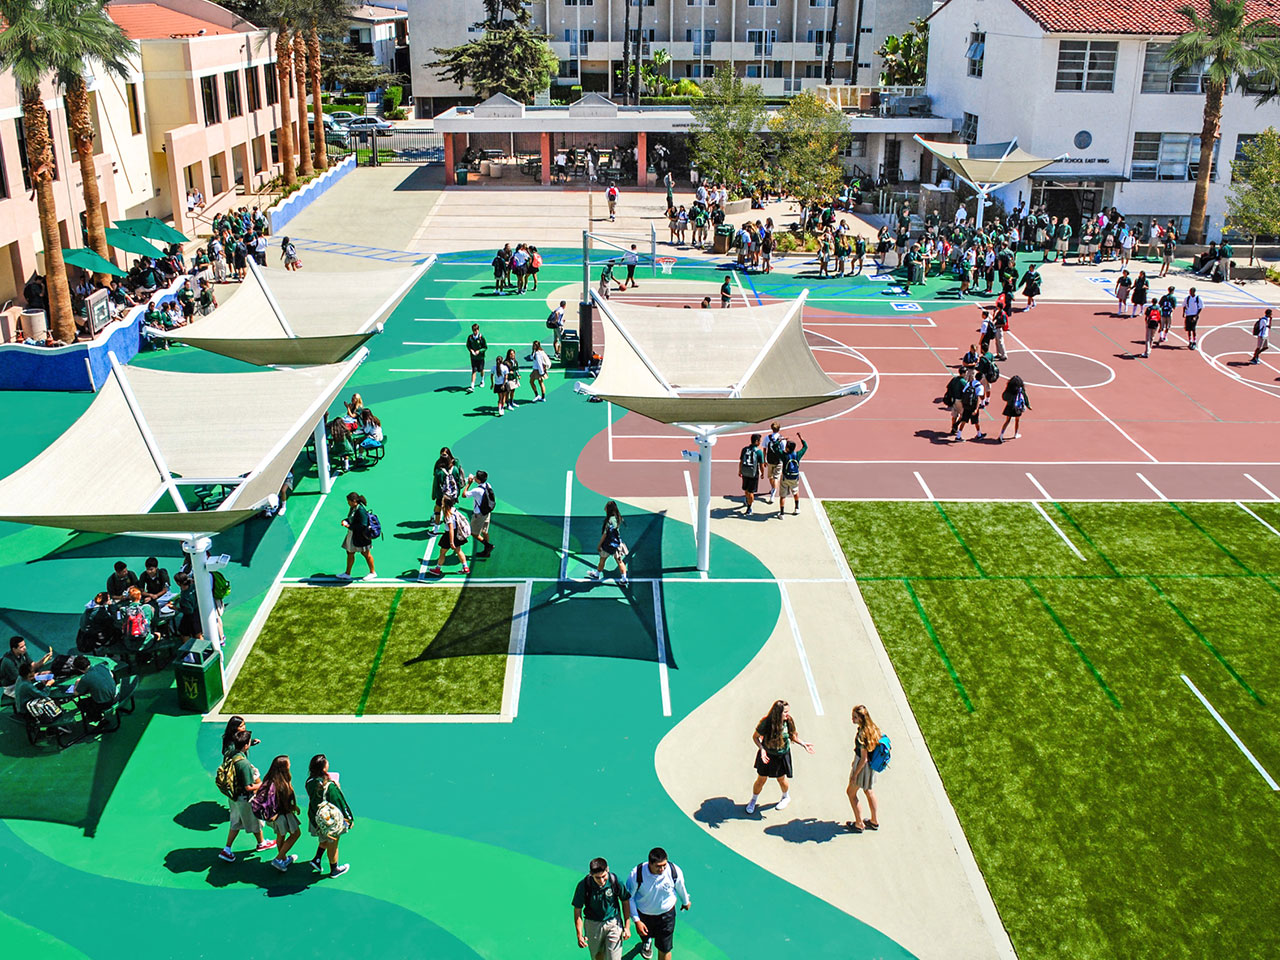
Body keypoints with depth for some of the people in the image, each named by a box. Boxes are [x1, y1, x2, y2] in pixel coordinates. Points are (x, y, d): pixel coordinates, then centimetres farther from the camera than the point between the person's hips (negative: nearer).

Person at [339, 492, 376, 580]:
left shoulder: (361, 510, -26)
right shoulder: (353, 508, 2)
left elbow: (363, 525, -27)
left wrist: (350, 526, -23)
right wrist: (345, 521, -4)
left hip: (361, 536, -9)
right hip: (353, 535, 9)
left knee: (366, 554, 9)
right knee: (350, 553, 15)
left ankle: (372, 572, 27)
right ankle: (347, 573, 28)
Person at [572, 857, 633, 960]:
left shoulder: (615, 881, -20)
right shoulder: (583, 885, -22)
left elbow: (625, 902, -3)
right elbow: (577, 910, -10)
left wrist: (627, 926, -1)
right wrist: (579, 934, -12)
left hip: (613, 923, 0)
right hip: (592, 924, 1)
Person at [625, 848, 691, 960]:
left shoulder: (674, 871, -28)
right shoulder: (636, 874, -33)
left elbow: (680, 888, -4)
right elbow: (629, 898, -17)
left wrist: (685, 902, 15)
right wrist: (636, 920, -17)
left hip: (666, 914, -1)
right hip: (643, 914, 1)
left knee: (665, 949, 5)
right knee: (645, 935, 31)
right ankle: (647, 941, 69)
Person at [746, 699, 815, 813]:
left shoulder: (789, 721, -17)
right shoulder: (766, 723, -28)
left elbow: (792, 736, 2)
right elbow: (755, 737, -15)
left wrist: (803, 744, -9)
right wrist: (761, 749, -28)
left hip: (782, 755, 2)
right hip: (767, 755, -2)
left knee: (781, 779, 18)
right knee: (761, 779, 12)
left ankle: (786, 797, 49)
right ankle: (753, 800, 38)